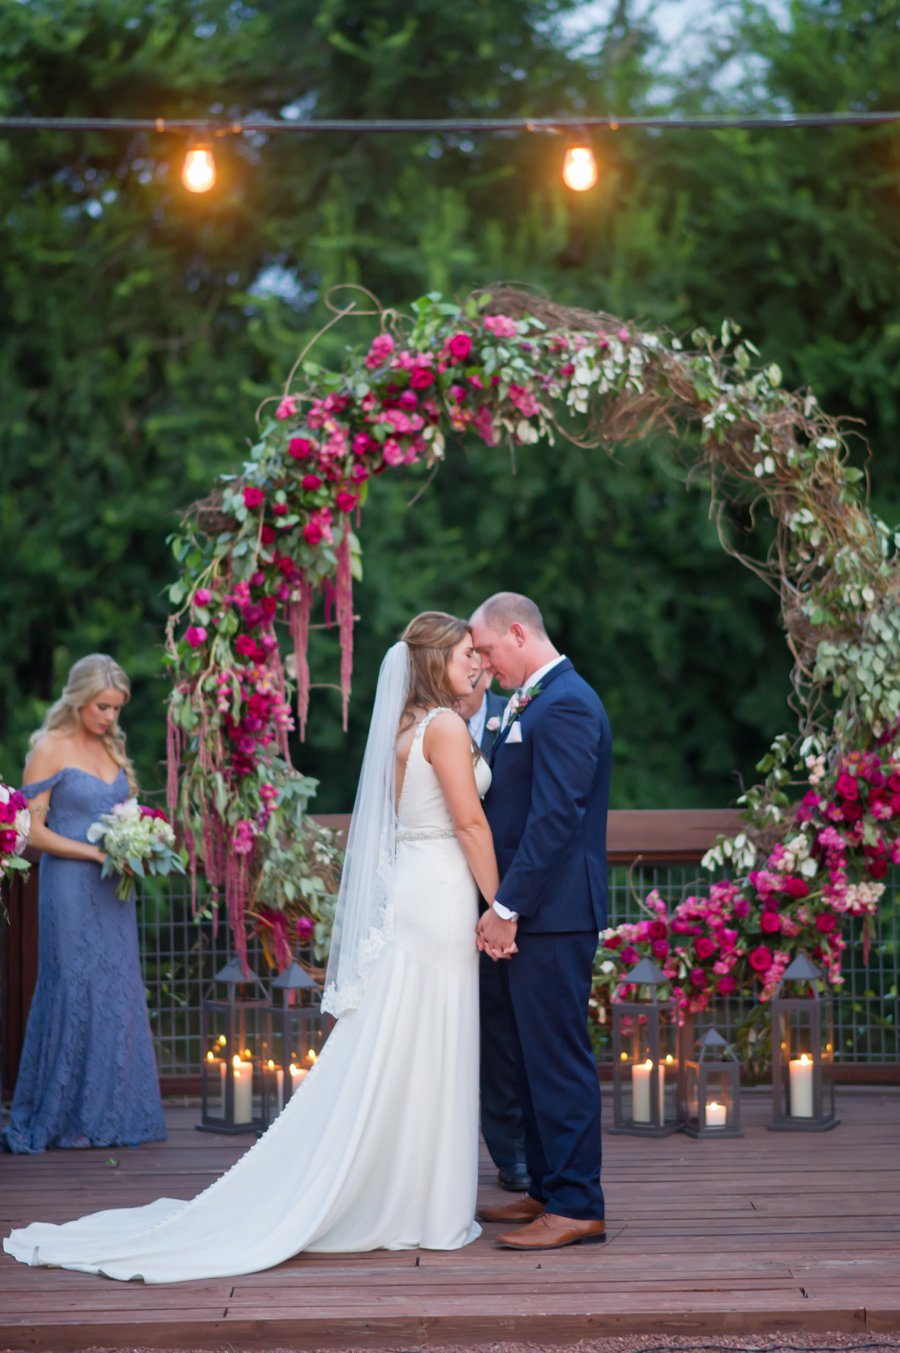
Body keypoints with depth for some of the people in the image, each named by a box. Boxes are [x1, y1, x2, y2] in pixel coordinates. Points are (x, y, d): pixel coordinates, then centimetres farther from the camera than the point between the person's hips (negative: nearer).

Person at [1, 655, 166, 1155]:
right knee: (75, 995, -5)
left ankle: (110, 1116, 9)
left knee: (118, 996, 4)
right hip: (71, 889, -6)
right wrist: (94, 852, -17)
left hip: (112, 890, 6)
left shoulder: (112, 748, 13)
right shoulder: (51, 749, -7)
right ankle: (67, 1119, 3)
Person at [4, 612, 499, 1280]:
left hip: (408, 892, 9)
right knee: (428, 1056, -3)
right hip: (441, 893, -9)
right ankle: (424, 1208, 2)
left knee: (388, 1057, 10)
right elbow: (470, 822, -16)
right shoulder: (445, 726, -12)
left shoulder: (406, 727, 16)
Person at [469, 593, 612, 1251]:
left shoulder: (566, 706, -15)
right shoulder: (532, 704, 18)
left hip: (552, 913, -10)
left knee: (558, 1057, -7)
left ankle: (577, 1207, -3)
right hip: (531, 912, 10)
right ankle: (548, 1191, 24)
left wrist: (506, 907, -19)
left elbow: (555, 817, -21)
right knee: (536, 1055, 15)